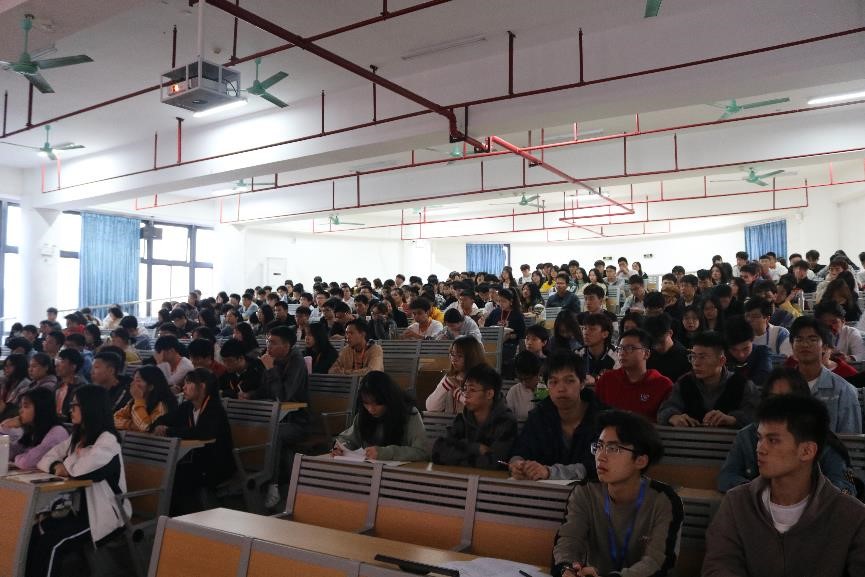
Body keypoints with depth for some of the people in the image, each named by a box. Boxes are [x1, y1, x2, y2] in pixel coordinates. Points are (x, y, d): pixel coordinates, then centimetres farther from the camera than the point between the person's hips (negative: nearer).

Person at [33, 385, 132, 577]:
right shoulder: (76, 437, 15)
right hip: (78, 507, 8)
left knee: (50, 544, -22)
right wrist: (57, 467, -9)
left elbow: (83, 468, -27)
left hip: (102, 512, -8)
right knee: (34, 533, -15)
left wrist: (66, 467, -4)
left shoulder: (107, 439, -15)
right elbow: (46, 460, 14)